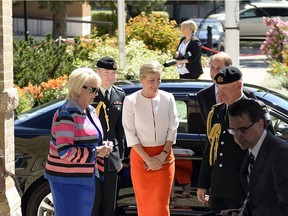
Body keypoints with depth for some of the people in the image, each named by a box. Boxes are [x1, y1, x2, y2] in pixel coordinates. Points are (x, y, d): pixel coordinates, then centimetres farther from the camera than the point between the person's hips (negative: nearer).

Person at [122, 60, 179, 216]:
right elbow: (130, 134, -7)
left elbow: (173, 129, 2)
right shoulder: (131, 101, -8)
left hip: (164, 157, 1)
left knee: (161, 203, -1)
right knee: (144, 203, 6)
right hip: (140, 156, -1)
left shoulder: (168, 98, -2)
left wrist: (163, 154, -8)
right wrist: (148, 159, -11)